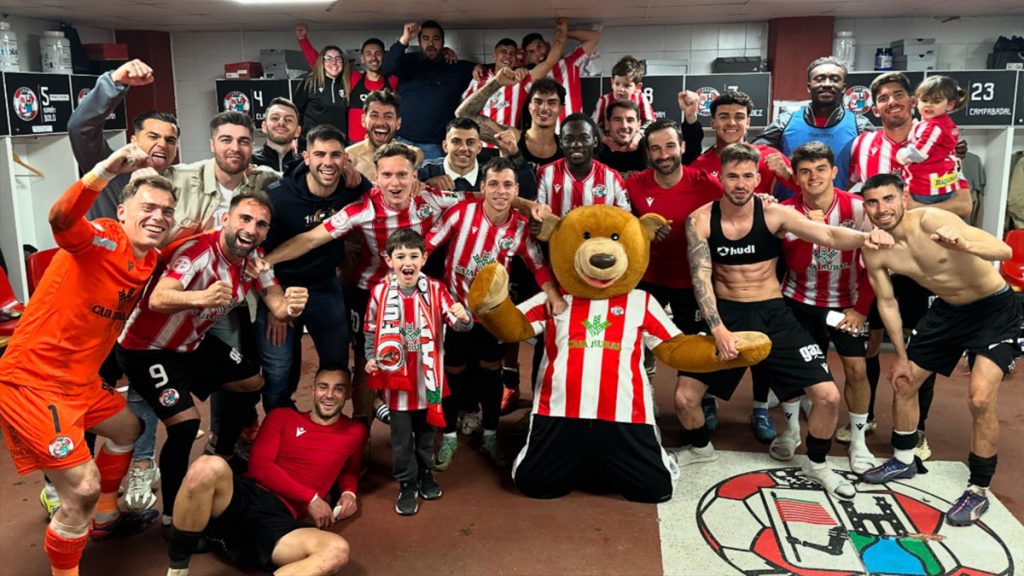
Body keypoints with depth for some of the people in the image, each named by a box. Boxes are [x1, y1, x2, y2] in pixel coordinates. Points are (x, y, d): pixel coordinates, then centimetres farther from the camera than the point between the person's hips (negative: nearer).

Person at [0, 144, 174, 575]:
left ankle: (105, 517, 50)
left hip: (81, 380, 9)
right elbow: (61, 219, -41)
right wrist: (109, 169, -56)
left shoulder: (152, 262, 5)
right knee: (83, 488, -13)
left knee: (127, 427, 29)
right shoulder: (102, 240, -19)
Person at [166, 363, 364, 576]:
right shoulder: (283, 416, 14)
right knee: (208, 467, -37)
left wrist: (349, 493, 10)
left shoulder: (354, 432, 18)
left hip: (281, 519, 1)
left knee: (338, 550, -34)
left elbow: (350, 470, 35)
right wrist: (310, 497, -6)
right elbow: (259, 466, 3)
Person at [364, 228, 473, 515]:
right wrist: (371, 358, -7)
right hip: (397, 377, -1)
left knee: (426, 430, 19)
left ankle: (425, 473, 41)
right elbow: (371, 330, 4)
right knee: (401, 435, 9)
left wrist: (463, 318, -37)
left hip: (428, 377, 1)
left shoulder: (435, 290, -9)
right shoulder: (380, 292, -8)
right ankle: (407, 484, 26)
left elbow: (458, 323, -15)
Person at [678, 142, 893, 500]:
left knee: (828, 395, -5)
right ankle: (702, 448, 29)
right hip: (725, 314, 0)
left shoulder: (775, 214, -10)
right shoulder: (700, 220, -9)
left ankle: (816, 465, 24)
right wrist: (718, 328, -26)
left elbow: (828, 235, -22)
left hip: (773, 314, 0)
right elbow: (701, 278, -14)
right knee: (685, 397, -6)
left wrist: (864, 237, -45)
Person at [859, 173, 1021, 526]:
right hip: (948, 310, 6)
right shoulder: (874, 250, -11)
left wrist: (964, 246, -54)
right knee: (903, 383, 11)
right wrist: (901, 356, 6)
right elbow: (887, 302, 1)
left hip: (995, 309, -6)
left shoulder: (931, 220, -28)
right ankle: (903, 461, 34)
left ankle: (978, 492, 1)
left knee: (980, 400, -18)